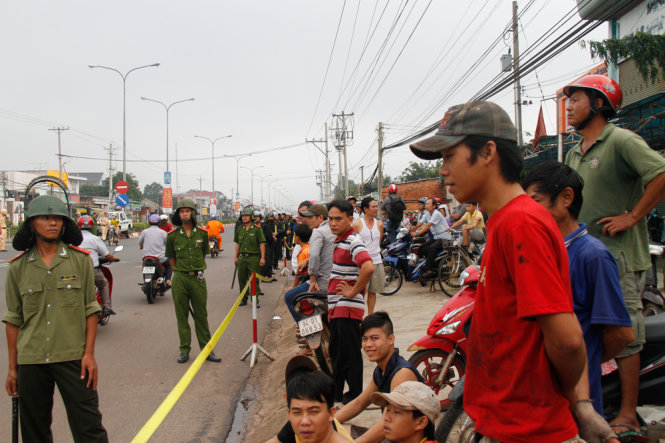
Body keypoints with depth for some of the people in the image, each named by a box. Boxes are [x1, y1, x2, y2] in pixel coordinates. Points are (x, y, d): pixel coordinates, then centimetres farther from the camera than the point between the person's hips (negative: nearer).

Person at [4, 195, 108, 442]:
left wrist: (89, 353, -5)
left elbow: (90, 309, 3)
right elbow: (14, 318, 7)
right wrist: (12, 367, 7)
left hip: (73, 357, -2)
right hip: (30, 361, 2)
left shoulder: (80, 260, 1)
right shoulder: (18, 267, 4)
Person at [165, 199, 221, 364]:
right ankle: (184, 350, 16)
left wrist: (197, 271, 12)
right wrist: (180, 273, 8)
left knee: (201, 315, 7)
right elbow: (172, 258, 9)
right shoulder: (172, 235, 0)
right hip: (180, 279, 0)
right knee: (181, 315, 6)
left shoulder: (202, 233, 2)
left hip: (198, 278, 0)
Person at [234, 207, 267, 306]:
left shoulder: (257, 229, -4)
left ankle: (255, 300, 3)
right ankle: (243, 299, 21)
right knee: (242, 279, 9)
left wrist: (262, 257, -11)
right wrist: (236, 257, 13)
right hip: (242, 257, 5)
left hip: (253, 257, -5)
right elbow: (237, 244, 17)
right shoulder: (239, 229, 11)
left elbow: (262, 244, -5)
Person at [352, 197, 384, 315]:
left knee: (373, 291, 11)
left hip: (376, 261, 4)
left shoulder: (379, 224, 8)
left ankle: (370, 316, 21)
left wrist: (375, 251, 13)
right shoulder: (357, 224, -6)